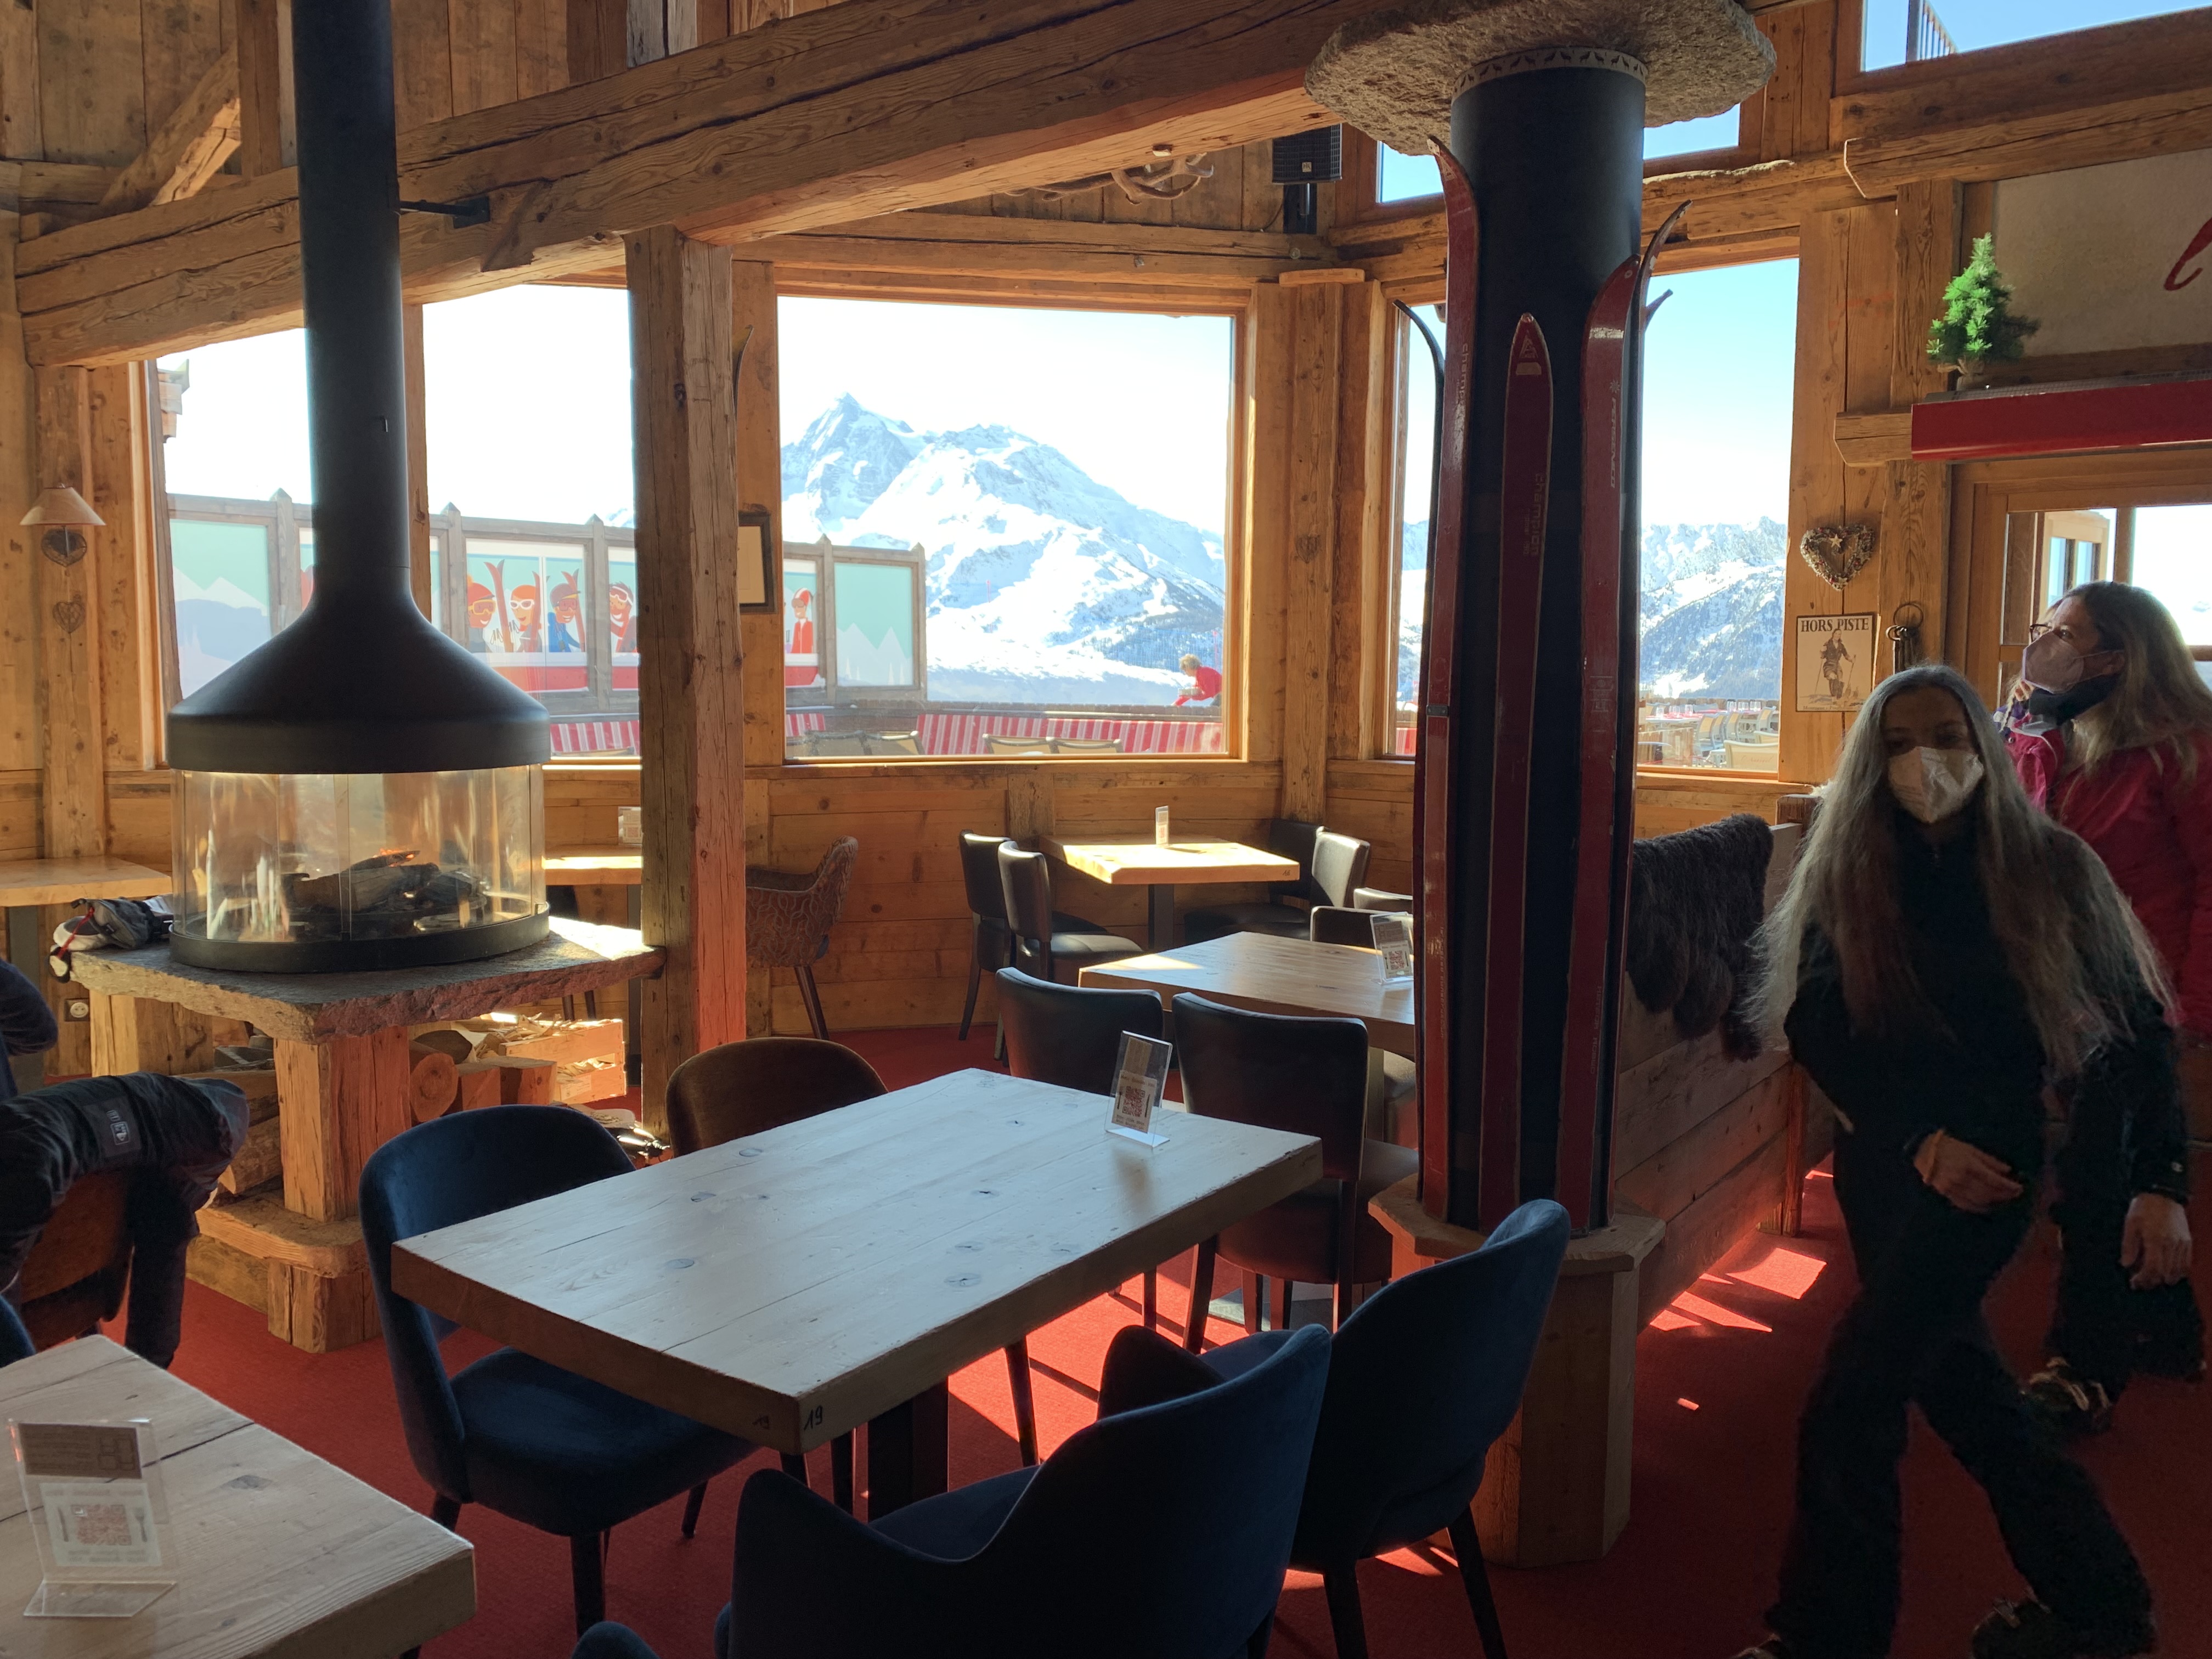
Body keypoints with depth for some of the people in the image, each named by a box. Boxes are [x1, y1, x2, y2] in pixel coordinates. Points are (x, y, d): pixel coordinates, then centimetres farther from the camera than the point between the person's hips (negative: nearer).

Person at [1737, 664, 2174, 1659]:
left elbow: (2137, 1027, -1)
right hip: (1882, 1159, 5)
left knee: (1849, 1407, -7)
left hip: (1988, 1165, -4)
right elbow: (1813, 1027, -6)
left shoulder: (2051, 868, -8)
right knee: (1959, 1383, 19)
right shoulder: (1845, 873, -1)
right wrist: (1919, 1139, -17)